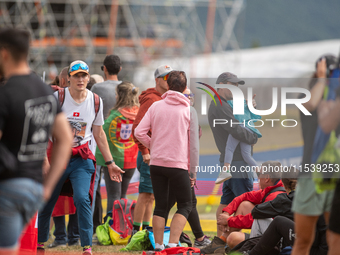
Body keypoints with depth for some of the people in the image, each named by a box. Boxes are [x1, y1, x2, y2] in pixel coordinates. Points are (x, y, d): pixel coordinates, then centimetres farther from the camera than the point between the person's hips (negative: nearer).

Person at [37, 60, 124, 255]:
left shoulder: (95, 101, 2)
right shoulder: (57, 98, -8)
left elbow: (99, 133, 13)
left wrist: (110, 162, 14)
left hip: (82, 158, 1)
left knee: (82, 198, -18)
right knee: (46, 201, 6)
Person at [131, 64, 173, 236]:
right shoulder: (151, 99, -13)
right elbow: (137, 127, -20)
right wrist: (145, 152, -22)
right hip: (150, 155, -9)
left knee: (151, 195, 13)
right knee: (146, 194, -8)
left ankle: (145, 229, 19)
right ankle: (136, 231, -5)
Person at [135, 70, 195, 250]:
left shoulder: (156, 106, 4)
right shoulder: (189, 110, -1)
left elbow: (139, 132, -2)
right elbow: (194, 143, 0)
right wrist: (193, 171, 7)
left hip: (156, 163, 3)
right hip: (178, 165, -3)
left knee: (160, 206, 11)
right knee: (185, 205, 7)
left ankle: (158, 245, 9)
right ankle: (173, 243, -8)